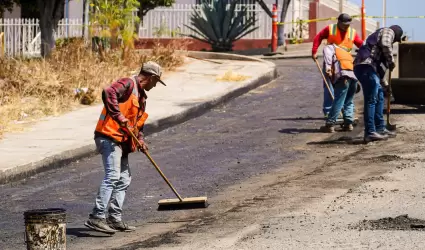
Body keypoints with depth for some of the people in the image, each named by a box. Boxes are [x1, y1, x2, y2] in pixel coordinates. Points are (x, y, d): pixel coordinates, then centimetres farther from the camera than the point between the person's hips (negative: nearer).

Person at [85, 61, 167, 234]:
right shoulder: (128, 84, -8)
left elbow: (138, 121, 29)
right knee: (112, 176, -19)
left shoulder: (141, 95, 23)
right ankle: (96, 218, -23)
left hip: (122, 141, 11)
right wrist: (120, 117, -30)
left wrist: (140, 139, 11)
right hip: (109, 137, -11)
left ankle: (115, 219, 18)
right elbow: (108, 93, -28)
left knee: (124, 180, 12)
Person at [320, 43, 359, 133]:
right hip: (354, 76, 6)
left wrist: (327, 67, -16)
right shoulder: (346, 53, 41)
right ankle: (349, 123, 13)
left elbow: (327, 55, -1)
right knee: (349, 102, 19)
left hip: (343, 75, -6)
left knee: (338, 102, -8)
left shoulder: (329, 47, 24)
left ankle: (330, 125, -7)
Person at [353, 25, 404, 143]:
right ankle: (370, 133, -15)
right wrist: (391, 61, -5)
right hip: (366, 66, -10)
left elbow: (380, 64, 38)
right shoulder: (388, 32, 7)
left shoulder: (380, 35, 34)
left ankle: (380, 129, 24)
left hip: (363, 67, 10)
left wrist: (384, 82, 41)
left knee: (379, 98, 19)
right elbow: (385, 45, -17)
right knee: (371, 100, -11)